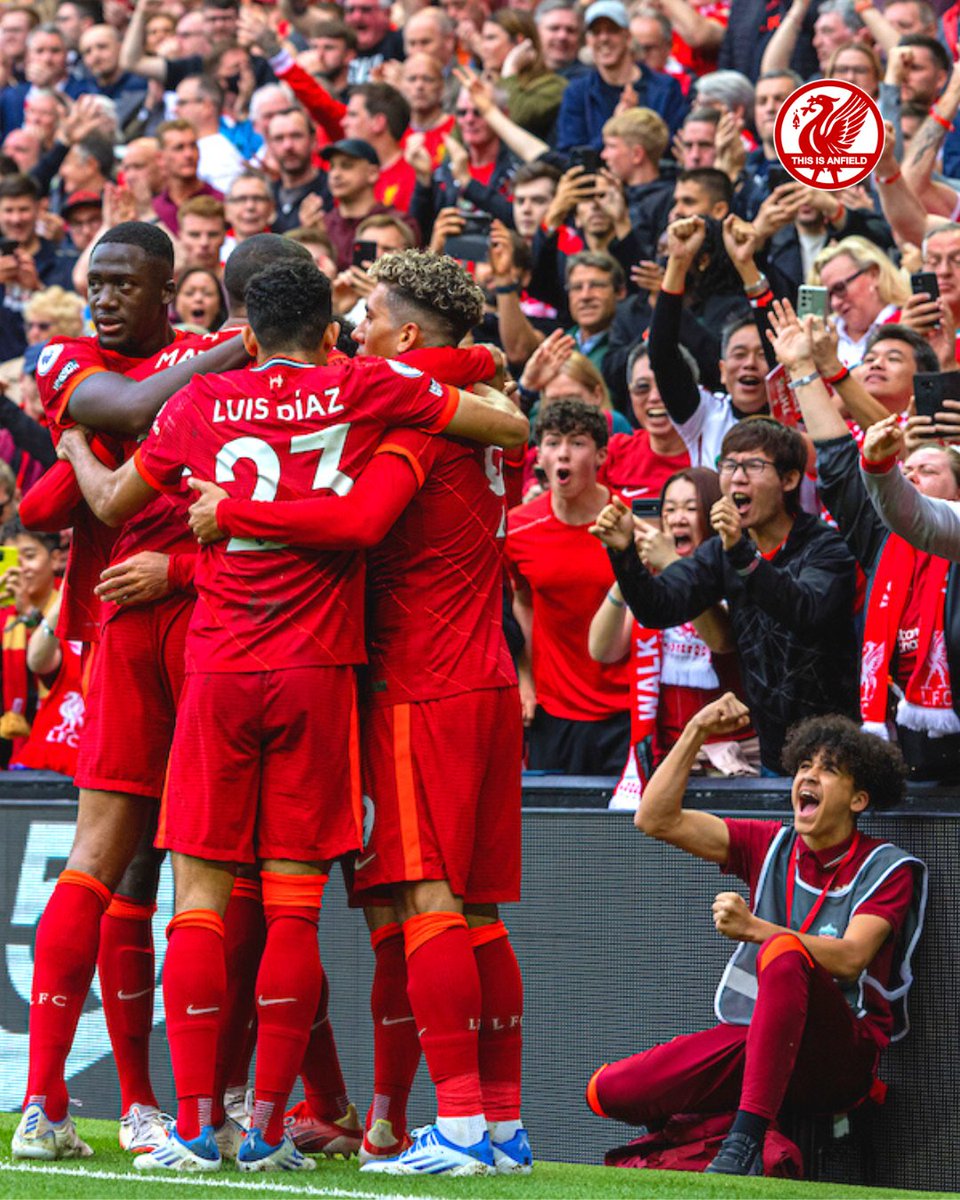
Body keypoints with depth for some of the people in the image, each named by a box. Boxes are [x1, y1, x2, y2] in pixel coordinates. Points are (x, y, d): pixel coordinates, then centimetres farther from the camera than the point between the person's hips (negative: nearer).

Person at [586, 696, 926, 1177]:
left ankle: (745, 1140, -41)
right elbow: (656, 820, 7)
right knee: (608, 1091, -16)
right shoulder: (771, 845, 13)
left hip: (839, 1058, -5)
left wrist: (754, 928, -27)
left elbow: (850, 958, -17)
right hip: (750, 1039, 5)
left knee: (783, 953, -38)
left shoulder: (887, 868, 1)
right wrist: (695, 734, -1)